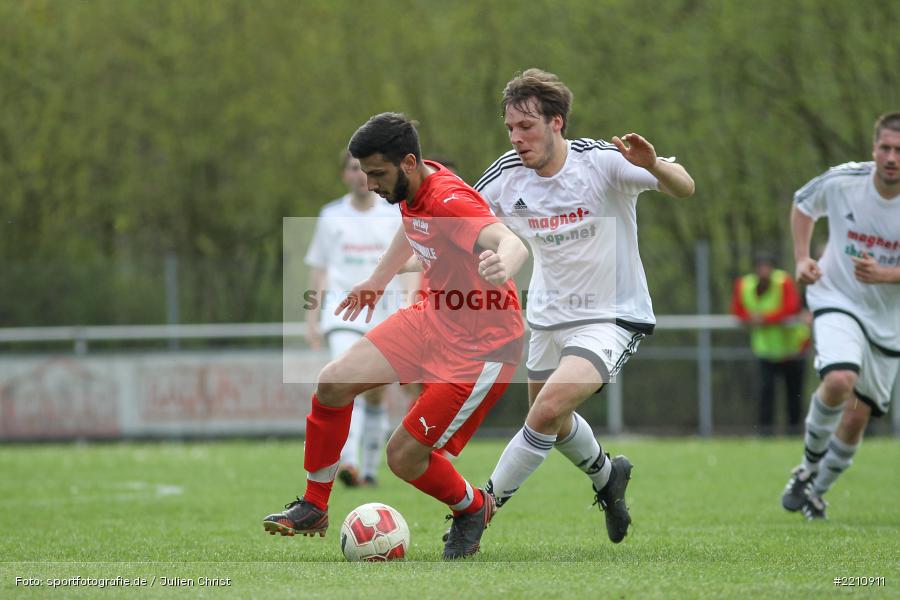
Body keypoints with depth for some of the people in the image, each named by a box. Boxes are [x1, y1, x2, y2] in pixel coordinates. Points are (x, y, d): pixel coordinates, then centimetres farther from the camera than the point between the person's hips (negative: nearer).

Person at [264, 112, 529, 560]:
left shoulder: (451, 202, -28)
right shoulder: (412, 191, 0)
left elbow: (512, 243, -47)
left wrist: (502, 267, -70)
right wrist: (377, 281, 36)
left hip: (482, 343, -9)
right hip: (434, 318, 9)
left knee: (403, 456, -10)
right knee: (334, 383, -6)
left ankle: (472, 509, 22)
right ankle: (313, 508, 10)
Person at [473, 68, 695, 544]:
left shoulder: (603, 161, -21)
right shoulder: (507, 175, -8)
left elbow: (684, 189, -26)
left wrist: (654, 166, -49)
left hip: (612, 318, -6)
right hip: (549, 317, 6)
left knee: (548, 411, -24)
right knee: (555, 424, 22)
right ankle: (607, 476, 54)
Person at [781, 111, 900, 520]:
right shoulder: (842, 181, -14)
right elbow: (803, 204, 9)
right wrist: (802, 258, -2)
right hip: (837, 301, -2)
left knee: (857, 417, 6)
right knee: (839, 381, -29)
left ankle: (818, 489, 31)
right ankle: (809, 465, -5)